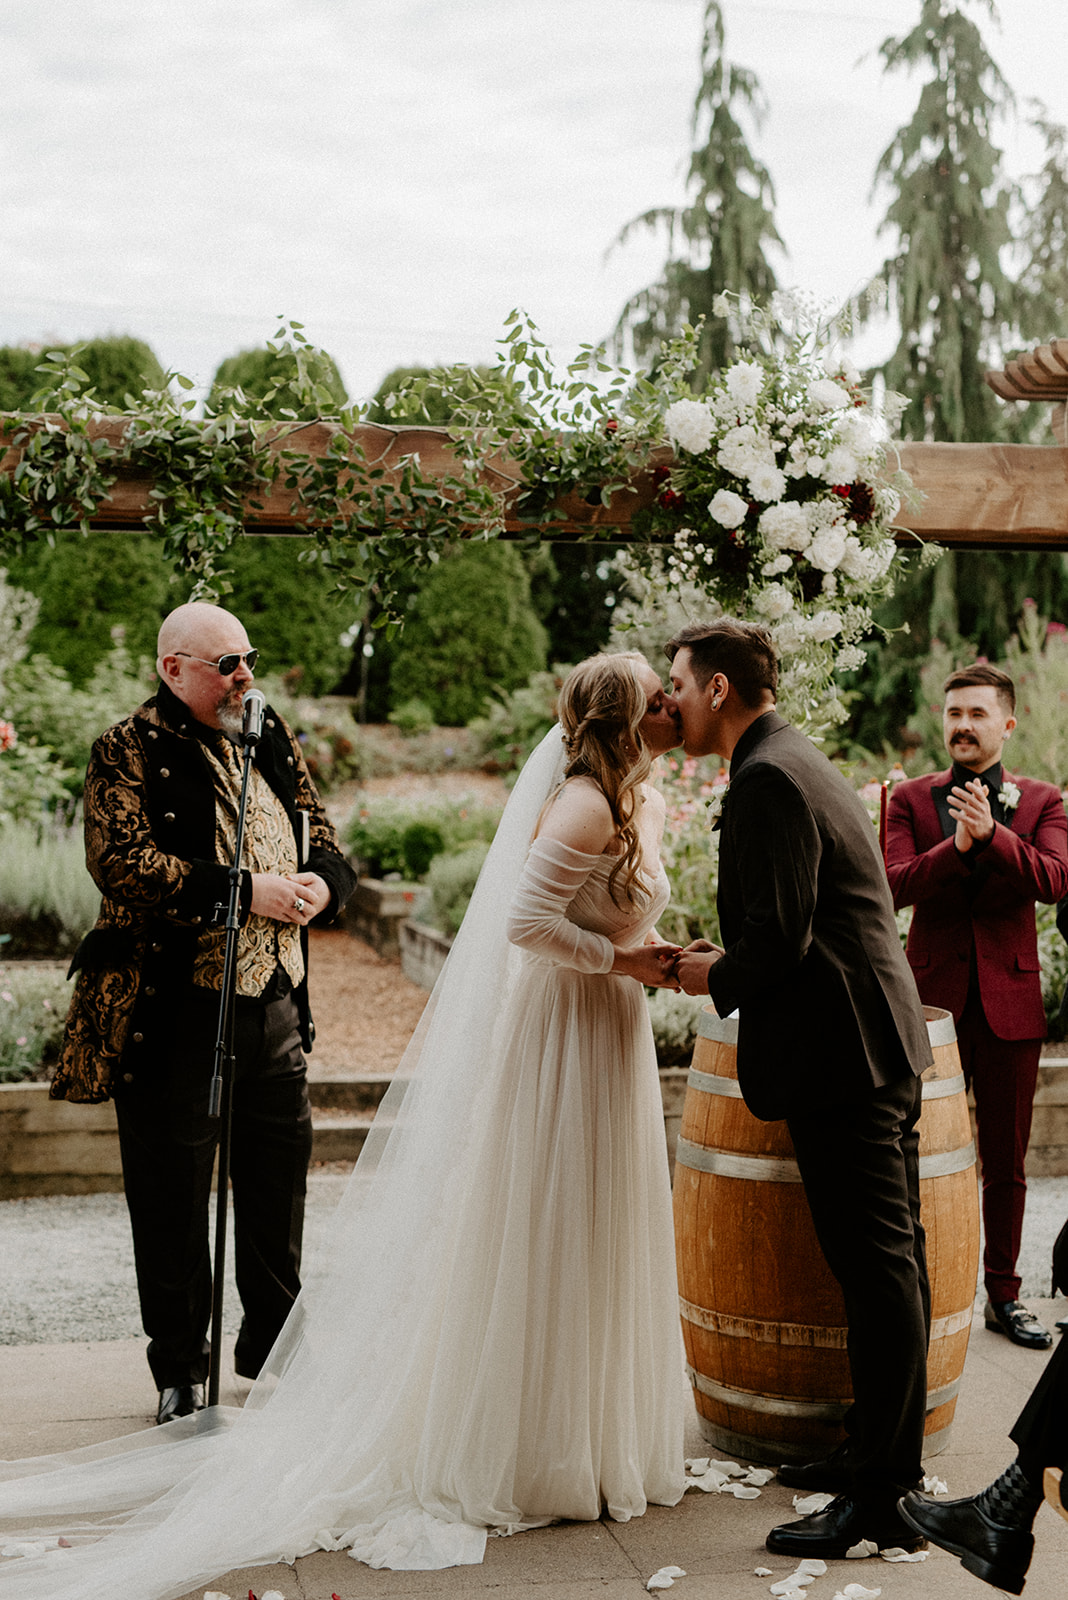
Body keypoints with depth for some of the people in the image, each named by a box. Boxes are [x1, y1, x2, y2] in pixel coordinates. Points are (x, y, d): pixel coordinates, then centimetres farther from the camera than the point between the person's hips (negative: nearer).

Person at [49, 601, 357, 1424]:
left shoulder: (272, 739, 12)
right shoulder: (128, 751, -6)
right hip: (176, 1010, -6)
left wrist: (321, 884, -7)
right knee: (173, 1199, 5)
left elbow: (326, 838, 16)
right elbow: (121, 863, -18)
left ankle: (273, 1344, 35)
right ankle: (179, 1369, 22)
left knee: (280, 1177, 15)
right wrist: (243, 891, -21)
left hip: (276, 999, 6)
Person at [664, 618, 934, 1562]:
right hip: (881, 1046, 11)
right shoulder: (795, 761, 17)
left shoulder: (767, 779, -16)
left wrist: (716, 978, -4)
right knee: (890, 1262, 16)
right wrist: (730, 960, 13)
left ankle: (882, 1500, 3)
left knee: (877, 1270, -5)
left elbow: (778, 937, -22)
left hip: (842, 1056, -11)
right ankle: (886, 1457, 28)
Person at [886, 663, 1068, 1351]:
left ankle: (1003, 1294, 23)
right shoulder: (911, 798, 5)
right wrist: (957, 845, -25)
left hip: (1009, 998, 1)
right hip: (932, 997, 0)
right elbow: (896, 885, -9)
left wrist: (992, 832, -28)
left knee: (1007, 1163, 9)